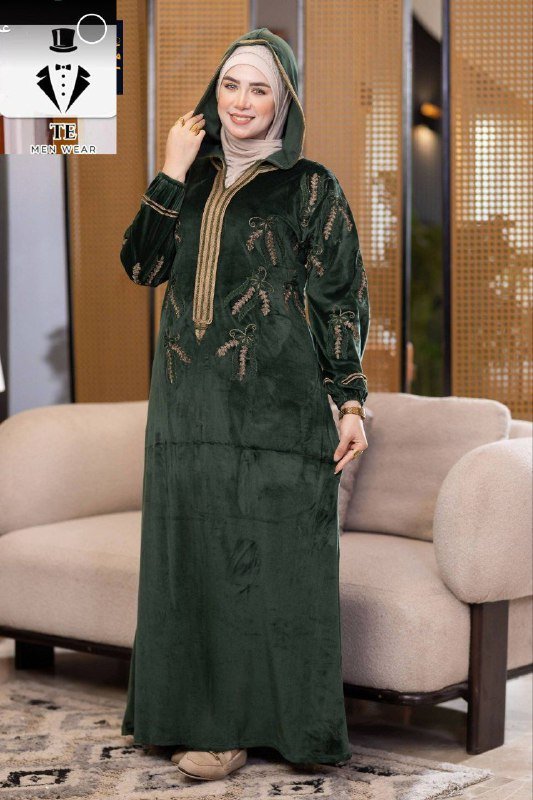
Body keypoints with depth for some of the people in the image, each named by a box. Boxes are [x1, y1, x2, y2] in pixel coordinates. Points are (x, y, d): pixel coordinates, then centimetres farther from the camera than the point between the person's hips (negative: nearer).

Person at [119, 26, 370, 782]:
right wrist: (171, 174, -5)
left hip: (276, 405, -5)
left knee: (268, 559, -2)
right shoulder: (196, 179, 14)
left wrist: (352, 402, -9)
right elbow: (143, 266, 3)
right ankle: (202, 711, 19)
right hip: (192, 401, 5)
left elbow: (342, 298, -3)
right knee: (195, 556, 8)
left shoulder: (311, 186, 0)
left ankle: (248, 720, 8)